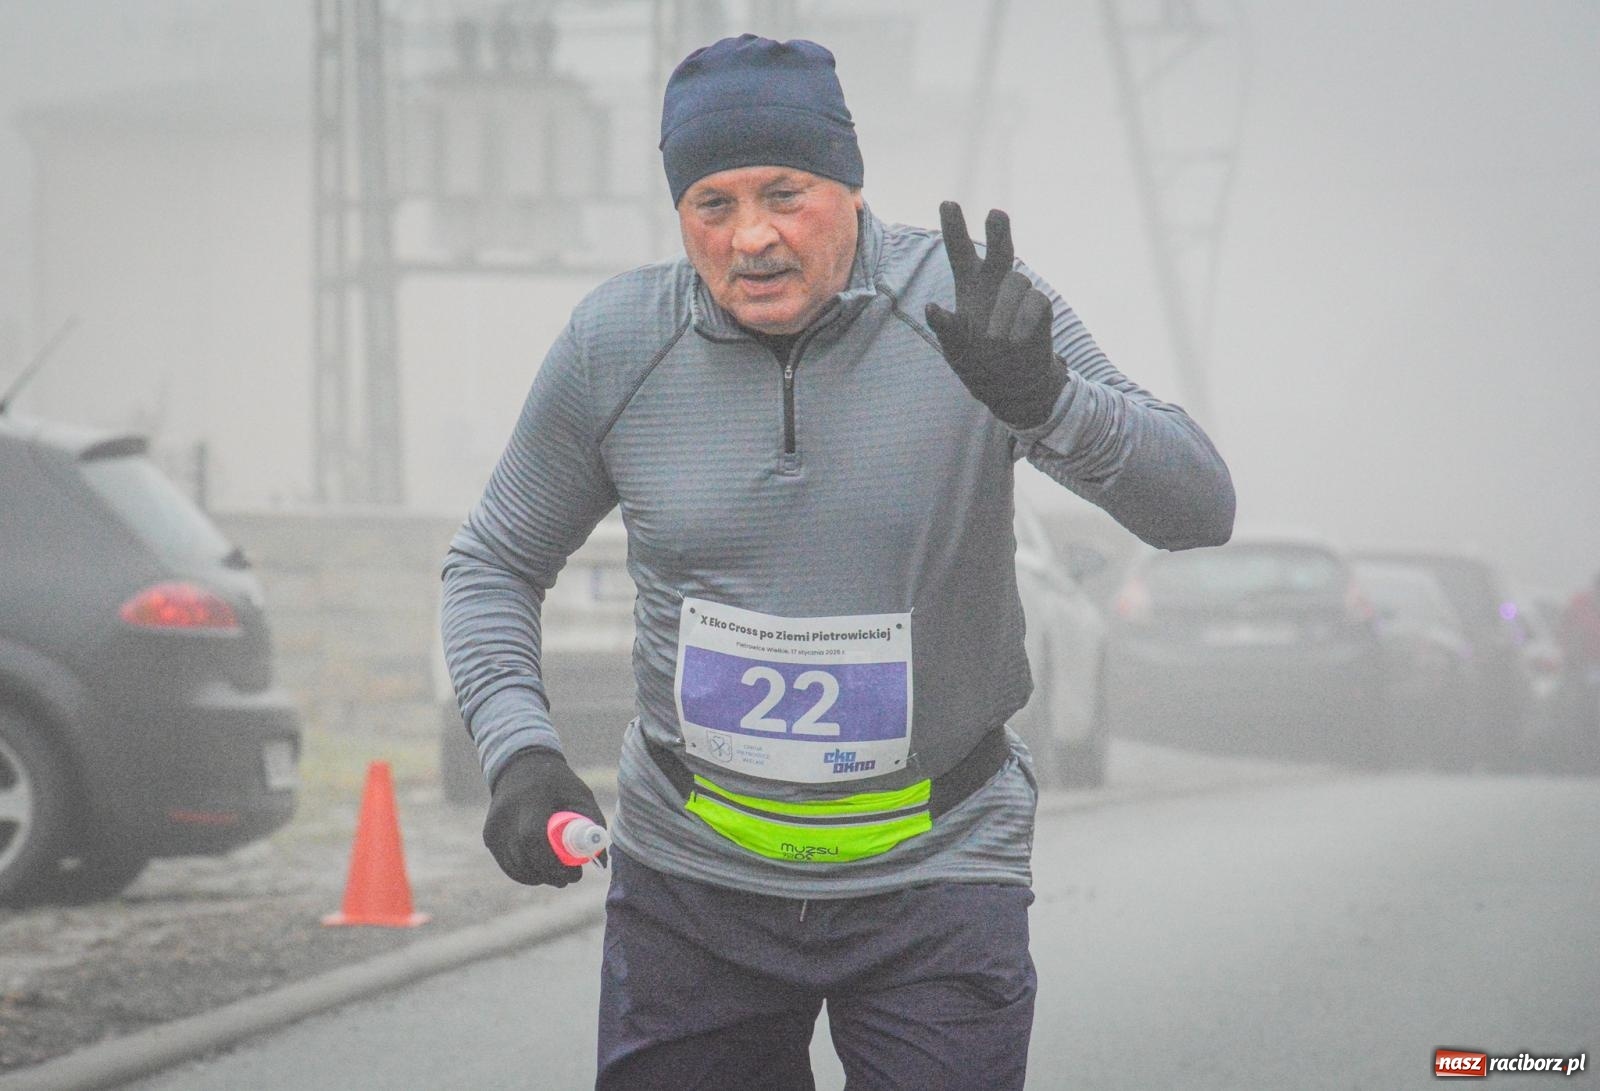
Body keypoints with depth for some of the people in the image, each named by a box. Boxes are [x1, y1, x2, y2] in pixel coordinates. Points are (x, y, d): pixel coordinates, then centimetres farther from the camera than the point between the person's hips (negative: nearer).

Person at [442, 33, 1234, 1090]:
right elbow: (494, 563, 9)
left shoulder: (965, 306, -11)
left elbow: (1200, 509, -15)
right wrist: (521, 751, -8)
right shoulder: (616, 342, -4)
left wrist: (1044, 398, -33)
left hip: (933, 878, -2)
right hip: (691, 875, 2)